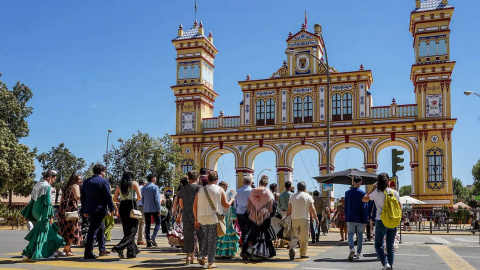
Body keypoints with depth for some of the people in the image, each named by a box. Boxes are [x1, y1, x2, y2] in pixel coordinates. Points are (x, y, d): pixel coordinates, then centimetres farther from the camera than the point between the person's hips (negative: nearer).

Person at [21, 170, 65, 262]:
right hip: (42, 212, -9)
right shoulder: (47, 187, -12)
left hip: (35, 212, 9)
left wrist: (28, 215, 19)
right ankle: (27, 255, -4)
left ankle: (55, 250, 27)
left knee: (50, 231, 19)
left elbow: (32, 200, 16)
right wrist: (51, 216, -16)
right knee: (39, 234, -4)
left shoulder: (37, 185, 13)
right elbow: (48, 202, -18)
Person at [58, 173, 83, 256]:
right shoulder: (75, 186, -5)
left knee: (66, 229, 15)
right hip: (71, 210, -8)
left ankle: (67, 248, 22)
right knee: (71, 230, -3)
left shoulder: (66, 187, 20)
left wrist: (60, 210, 24)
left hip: (63, 209, 8)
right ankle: (67, 250, -3)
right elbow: (77, 197, -22)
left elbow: (61, 199, 21)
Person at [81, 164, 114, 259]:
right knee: (93, 231, -5)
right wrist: (111, 208, -2)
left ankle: (102, 250, 29)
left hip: (89, 210, 8)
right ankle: (88, 253, -4)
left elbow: (82, 197, 14)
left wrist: (84, 210, 20)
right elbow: (108, 196, -12)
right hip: (99, 210, -8)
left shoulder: (86, 181, 12)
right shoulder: (104, 181, -10)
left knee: (100, 229, 21)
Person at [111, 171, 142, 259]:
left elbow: (115, 199, 9)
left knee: (127, 230, 12)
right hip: (131, 207, -5)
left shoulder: (119, 186, 12)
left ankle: (132, 252, 15)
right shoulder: (134, 183, 0)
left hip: (122, 208, 5)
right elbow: (139, 196, -8)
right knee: (133, 229, -2)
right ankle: (119, 248, -20)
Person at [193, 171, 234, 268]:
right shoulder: (220, 190, -2)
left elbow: (194, 206, 7)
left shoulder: (201, 190, 7)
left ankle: (202, 256, 12)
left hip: (202, 218, 3)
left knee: (206, 236, 22)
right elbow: (226, 205, -2)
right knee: (212, 239, 5)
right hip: (214, 218, -3)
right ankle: (211, 262, 9)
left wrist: (196, 219, 14)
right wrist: (231, 200, 19)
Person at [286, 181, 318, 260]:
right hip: (304, 218, -2)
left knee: (294, 236, 4)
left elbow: (289, 210, 6)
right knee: (304, 237, 7)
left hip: (294, 218, 2)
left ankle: (292, 249, -19)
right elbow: (312, 209, -4)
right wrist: (316, 218, 2)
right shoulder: (308, 196, 1)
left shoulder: (292, 197, 8)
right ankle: (303, 253, 11)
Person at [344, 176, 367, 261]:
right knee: (360, 235, 12)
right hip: (360, 219, -1)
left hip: (350, 218, 1)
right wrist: (365, 220, -4)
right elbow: (364, 208, -8)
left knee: (350, 234, 4)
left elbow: (345, 206, 8)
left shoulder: (347, 193, 3)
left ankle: (352, 248, -23)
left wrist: (346, 218, 16)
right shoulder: (362, 193, -7)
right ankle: (359, 253, 14)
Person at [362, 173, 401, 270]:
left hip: (381, 221, -3)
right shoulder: (395, 192, 0)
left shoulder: (376, 193, -8)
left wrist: (373, 189, 8)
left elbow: (364, 199, 5)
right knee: (390, 246, 14)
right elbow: (399, 207, 5)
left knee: (378, 245, 8)